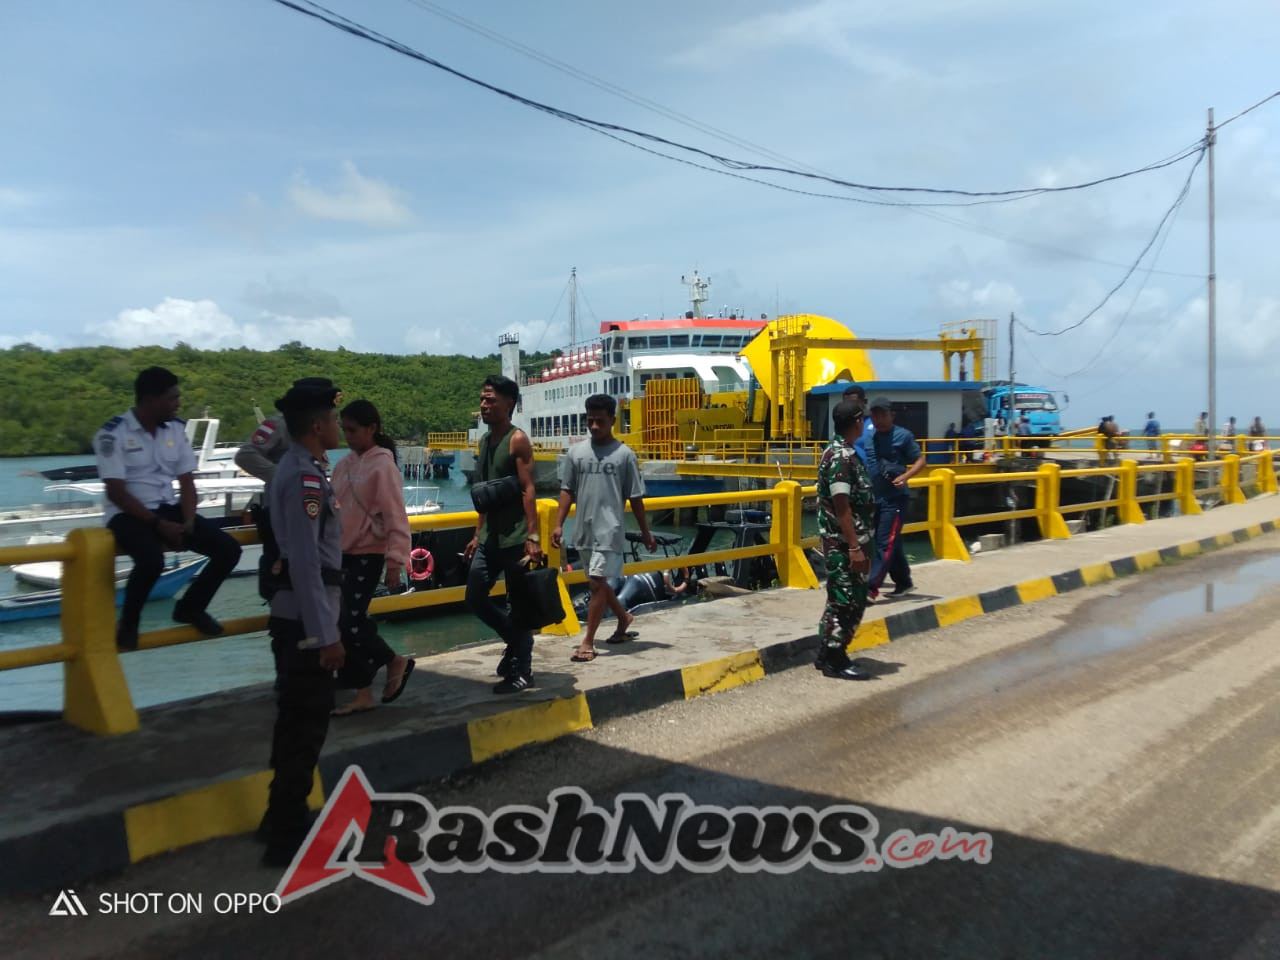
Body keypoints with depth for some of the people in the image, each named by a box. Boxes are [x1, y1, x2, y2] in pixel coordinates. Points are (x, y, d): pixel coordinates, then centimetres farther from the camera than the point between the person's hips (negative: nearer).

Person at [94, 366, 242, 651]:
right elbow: (117, 493, -15)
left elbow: (186, 482, 6)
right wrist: (158, 524, -20)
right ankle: (128, 623, -6)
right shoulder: (112, 433, -12)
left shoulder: (176, 428, 5)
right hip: (128, 514, -6)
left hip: (168, 509, 6)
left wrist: (188, 522, -10)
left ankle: (190, 607, 14)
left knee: (228, 549, -10)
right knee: (152, 560, -36)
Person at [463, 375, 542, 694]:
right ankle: (514, 642, 30)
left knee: (518, 606, 2)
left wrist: (533, 537, -21)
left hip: (515, 539, -8)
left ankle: (521, 671, 13)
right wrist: (477, 534, 18)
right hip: (489, 538, 8)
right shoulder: (485, 441, 13)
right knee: (475, 599, 9)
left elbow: (528, 491, -15)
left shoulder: (518, 440, -10)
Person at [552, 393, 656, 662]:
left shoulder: (625, 454, -5)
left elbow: (635, 498, -1)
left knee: (597, 583, -8)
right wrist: (559, 524, 1)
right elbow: (567, 491, 9)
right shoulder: (575, 452, 4)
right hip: (584, 530, 5)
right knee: (598, 583, 16)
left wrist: (645, 533, 3)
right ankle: (624, 617, 41)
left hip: (610, 530, -5)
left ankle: (588, 642, 2)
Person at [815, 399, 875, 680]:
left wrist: (860, 544, 24)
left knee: (841, 599, 15)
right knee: (848, 601, -3)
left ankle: (827, 654, 23)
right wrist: (854, 547, -23)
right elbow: (841, 506, -22)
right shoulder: (841, 457, -18)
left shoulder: (843, 452, 13)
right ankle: (835, 660, 6)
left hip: (848, 542, 10)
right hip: (844, 544, -10)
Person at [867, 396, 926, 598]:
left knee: (885, 544, -8)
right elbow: (863, 466, 19)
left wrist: (904, 477, -18)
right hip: (874, 499, 6)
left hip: (894, 499, -6)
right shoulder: (867, 437, 9)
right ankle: (904, 582, 28)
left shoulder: (903, 435, -5)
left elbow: (921, 460, -3)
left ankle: (871, 587, -11)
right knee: (892, 543, 15)